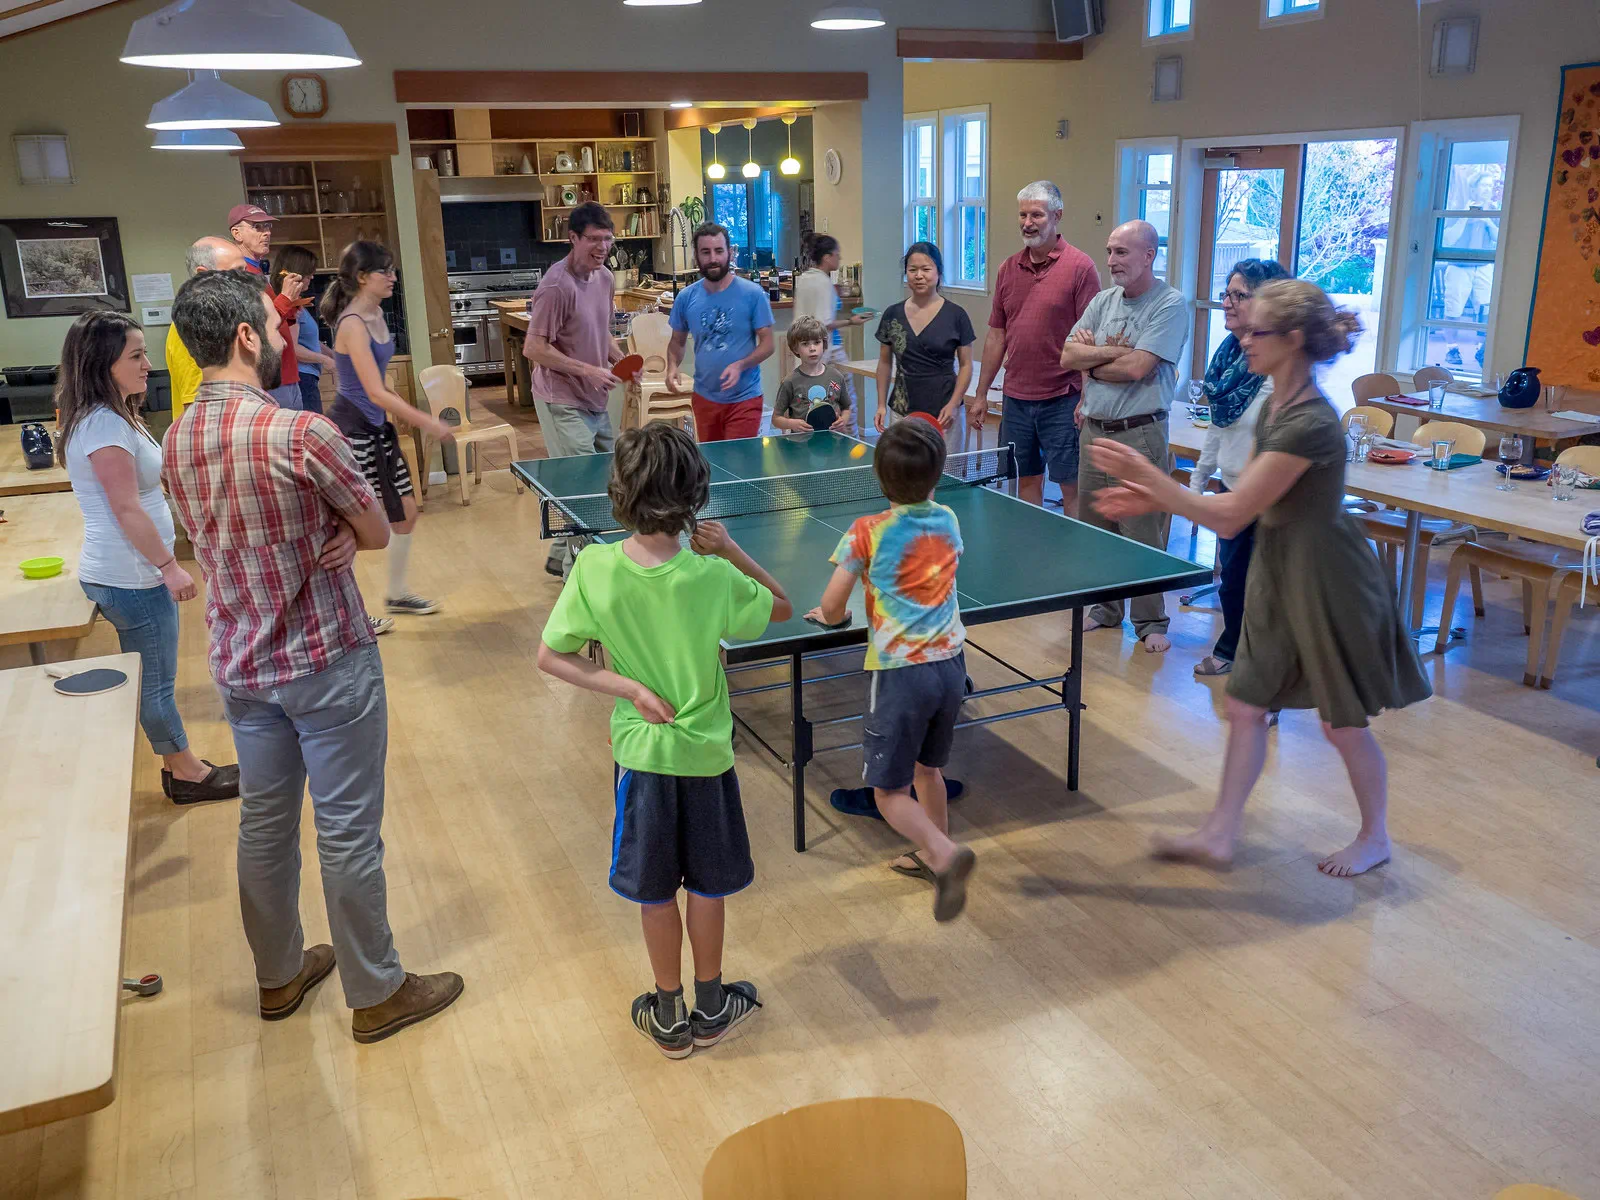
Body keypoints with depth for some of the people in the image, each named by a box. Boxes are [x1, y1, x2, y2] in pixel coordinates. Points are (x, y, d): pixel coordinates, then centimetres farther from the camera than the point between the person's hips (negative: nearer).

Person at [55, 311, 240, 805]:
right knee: (155, 684, 4)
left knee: (152, 680, 18)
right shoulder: (104, 424, -20)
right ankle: (187, 774, 17)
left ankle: (179, 764, 30)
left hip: (124, 574, 10)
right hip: (130, 578, -10)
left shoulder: (111, 415, 11)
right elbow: (127, 510, -22)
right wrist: (169, 566, -17)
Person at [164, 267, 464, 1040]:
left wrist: (324, 540, -5)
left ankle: (279, 974, 37)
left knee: (264, 821, 19)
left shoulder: (177, 444, 0)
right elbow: (377, 533, -12)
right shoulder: (302, 434, -22)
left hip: (240, 665, 7)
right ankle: (377, 992, 20)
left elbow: (238, 537, 8)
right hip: (327, 663, -7)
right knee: (348, 831, 5)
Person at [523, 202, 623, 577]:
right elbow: (534, 348, -20)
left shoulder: (604, 278, 7)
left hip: (596, 400, 9)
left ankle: (560, 556, 30)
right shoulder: (557, 285, -19)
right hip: (565, 402, -9)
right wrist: (587, 371, -22)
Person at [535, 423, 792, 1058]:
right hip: (706, 751, -1)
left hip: (642, 751, 1)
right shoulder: (713, 578, -21)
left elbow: (551, 656, -12)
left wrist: (628, 687, -13)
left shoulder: (594, 569, -17)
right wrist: (732, 551, -10)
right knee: (706, 885, 19)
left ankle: (670, 1016, 33)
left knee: (655, 891, 18)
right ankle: (710, 1007, 36)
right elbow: (783, 607, -3)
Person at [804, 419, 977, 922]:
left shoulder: (866, 532, -11)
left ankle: (945, 854, -18)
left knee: (889, 792, 4)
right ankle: (933, 856, 40)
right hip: (951, 663, 6)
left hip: (901, 672, -6)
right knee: (927, 768, 26)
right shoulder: (948, 522, 4)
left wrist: (830, 615, 11)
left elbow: (831, 609, -9)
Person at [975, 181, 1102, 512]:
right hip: (1016, 398, 5)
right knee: (1027, 480, 13)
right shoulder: (1009, 268, 9)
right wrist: (981, 394, 13)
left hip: (1062, 400, -5)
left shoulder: (1080, 266, -7)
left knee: (1071, 486, 0)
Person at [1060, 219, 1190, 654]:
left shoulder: (1170, 305, -9)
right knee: (1093, 528, 12)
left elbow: (1136, 368, -19)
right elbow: (1068, 356, 3)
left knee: (1141, 535, -2)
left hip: (1140, 434, -6)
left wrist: (1091, 363, -3)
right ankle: (1106, 609, 26)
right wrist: (1111, 350, -11)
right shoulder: (1104, 301, 11)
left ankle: (1151, 622, 10)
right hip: (1094, 429, 7)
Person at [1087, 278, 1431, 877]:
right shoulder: (1274, 408, 2)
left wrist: (1146, 474, -23)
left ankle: (1375, 837, 33)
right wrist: (1151, 498, 6)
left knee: (1342, 723, 10)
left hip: (1328, 584, -9)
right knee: (1245, 705, 11)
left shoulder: (1311, 425, -28)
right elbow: (1245, 502, 10)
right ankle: (1221, 833, 23)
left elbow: (1228, 517, -26)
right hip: (1279, 578, 9)